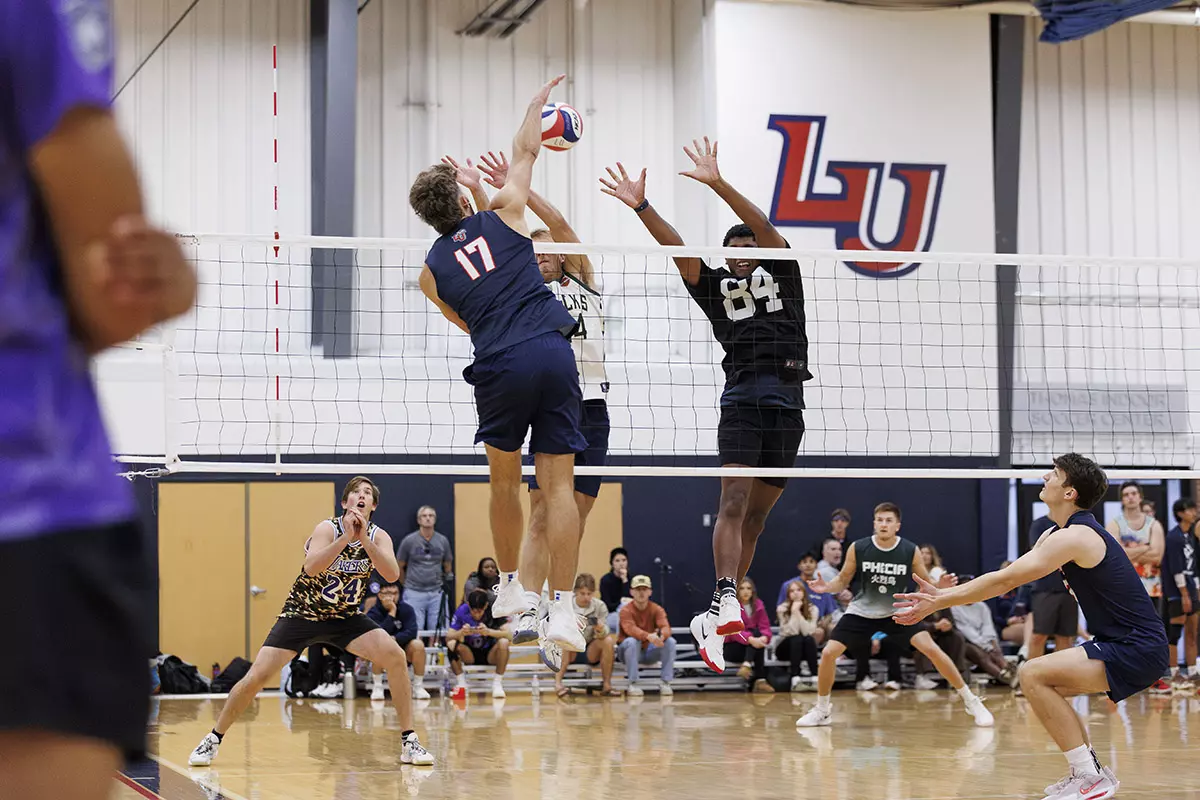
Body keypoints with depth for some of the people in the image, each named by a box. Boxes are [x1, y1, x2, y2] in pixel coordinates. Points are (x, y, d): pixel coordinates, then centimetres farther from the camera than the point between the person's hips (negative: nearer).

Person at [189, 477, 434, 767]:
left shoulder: (378, 536, -8)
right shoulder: (328, 528, -18)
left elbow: (392, 575, -27)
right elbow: (312, 568, -36)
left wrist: (364, 539, -36)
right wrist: (346, 537, -44)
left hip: (345, 618, 3)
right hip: (301, 614, -3)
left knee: (396, 656, -19)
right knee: (257, 676, -12)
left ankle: (408, 740, -10)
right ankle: (213, 739, 9)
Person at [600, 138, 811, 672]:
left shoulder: (782, 273, 16)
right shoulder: (717, 287, 17)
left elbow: (763, 227, 1)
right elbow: (676, 247, 5)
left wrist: (718, 184, -11)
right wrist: (641, 206, -9)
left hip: (788, 402, 1)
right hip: (742, 396, -1)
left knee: (756, 515, 3)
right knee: (733, 500, -18)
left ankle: (717, 617, 7)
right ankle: (725, 606, -30)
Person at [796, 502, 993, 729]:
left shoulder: (911, 551, -14)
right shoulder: (857, 549, -15)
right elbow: (843, 581, -2)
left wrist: (940, 585, -26)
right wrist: (826, 587, -24)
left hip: (897, 611, -1)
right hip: (861, 612, 1)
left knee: (932, 649, -17)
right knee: (828, 653, -12)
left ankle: (971, 702, -4)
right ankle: (822, 710, 10)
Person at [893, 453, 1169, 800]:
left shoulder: (1075, 537, -17)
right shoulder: (1055, 534, 14)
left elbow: (1004, 580, -19)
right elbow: (1006, 577, 17)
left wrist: (939, 601, -13)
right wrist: (943, 595, 11)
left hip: (1137, 650, -10)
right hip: (1122, 644, 10)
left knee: (1033, 674, -18)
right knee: (1044, 687, 16)